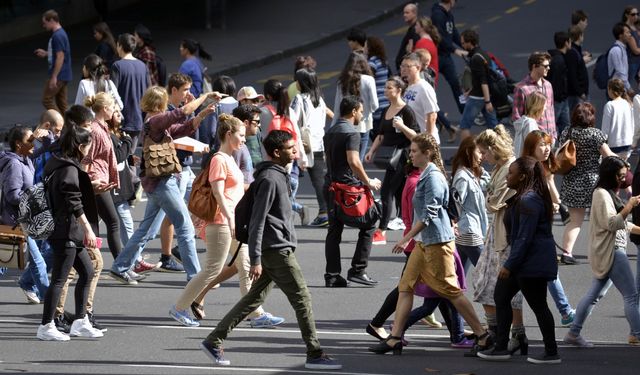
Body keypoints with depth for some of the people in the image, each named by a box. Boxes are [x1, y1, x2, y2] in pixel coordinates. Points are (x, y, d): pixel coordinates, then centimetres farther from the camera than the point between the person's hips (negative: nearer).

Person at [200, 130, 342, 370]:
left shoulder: (279, 175, 14)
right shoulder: (269, 179, -16)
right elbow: (257, 221, -19)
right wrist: (255, 259, -21)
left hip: (277, 248, 10)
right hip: (276, 249, -10)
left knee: (255, 298, 13)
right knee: (302, 298, -4)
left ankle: (214, 341, 15)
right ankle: (315, 355, 0)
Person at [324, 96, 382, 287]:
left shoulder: (330, 132, 16)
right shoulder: (352, 133, -12)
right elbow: (353, 161, -22)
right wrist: (368, 182, -12)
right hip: (349, 185, -8)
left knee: (334, 230, 8)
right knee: (368, 225, 3)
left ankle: (332, 275, 6)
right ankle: (358, 270, -1)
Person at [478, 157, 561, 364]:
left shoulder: (528, 201, -21)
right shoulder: (522, 198, 13)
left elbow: (524, 238, -23)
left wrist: (510, 264, -20)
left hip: (532, 262, -12)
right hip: (524, 262, 12)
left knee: (538, 305, -3)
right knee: (501, 294, 15)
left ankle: (552, 353, 5)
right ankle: (501, 347, 19)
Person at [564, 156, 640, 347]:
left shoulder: (610, 194, 18)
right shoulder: (602, 194, -12)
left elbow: (621, 224, 25)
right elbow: (611, 223, -20)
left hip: (613, 250, 10)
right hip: (610, 251, -10)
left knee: (595, 293, 12)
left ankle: (574, 333, 14)